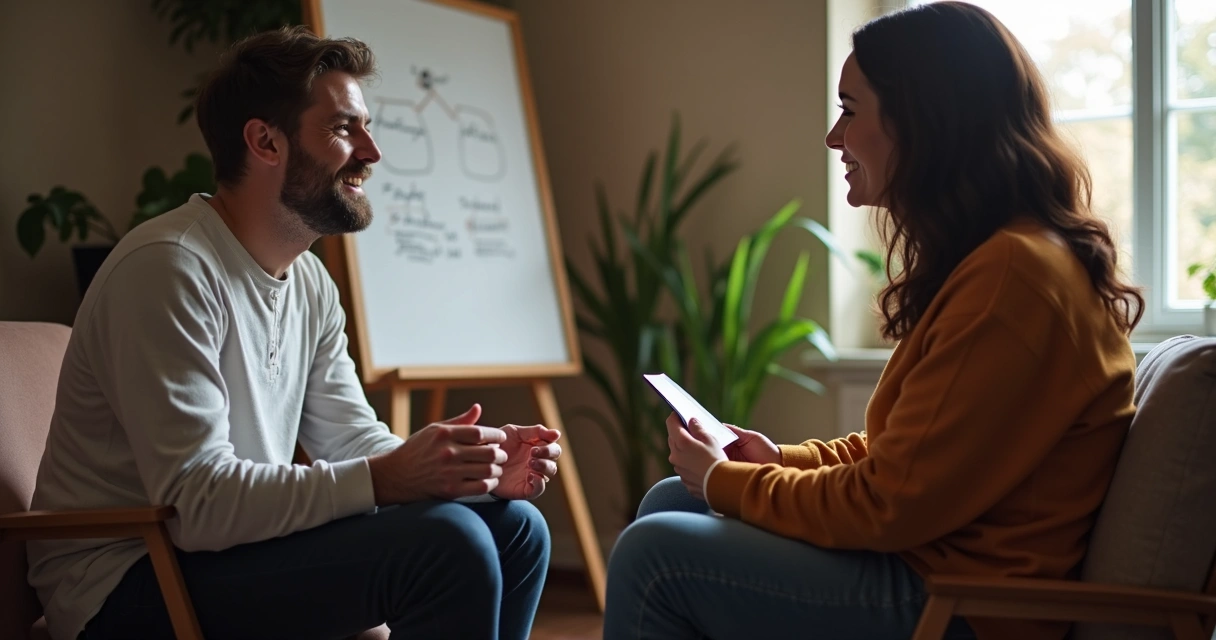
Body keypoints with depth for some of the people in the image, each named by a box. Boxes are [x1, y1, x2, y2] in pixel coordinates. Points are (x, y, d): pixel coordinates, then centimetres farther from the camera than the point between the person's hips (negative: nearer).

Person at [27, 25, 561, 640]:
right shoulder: (169, 266, -20)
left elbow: (352, 439, 11)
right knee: (446, 542, -25)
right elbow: (195, 501, -26)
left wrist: (480, 467, -7)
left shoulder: (310, 284, 9)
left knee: (513, 525, 5)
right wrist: (387, 477, -30)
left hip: (237, 546, 9)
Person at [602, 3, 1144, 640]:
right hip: (932, 556, 10)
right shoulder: (991, 257, 9)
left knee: (655, 554, -12)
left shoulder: (1009, 277, -23)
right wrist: (781, 461, 7)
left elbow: (891, 505, -20)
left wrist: (727, 483, -7)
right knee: (668, 502, 13)